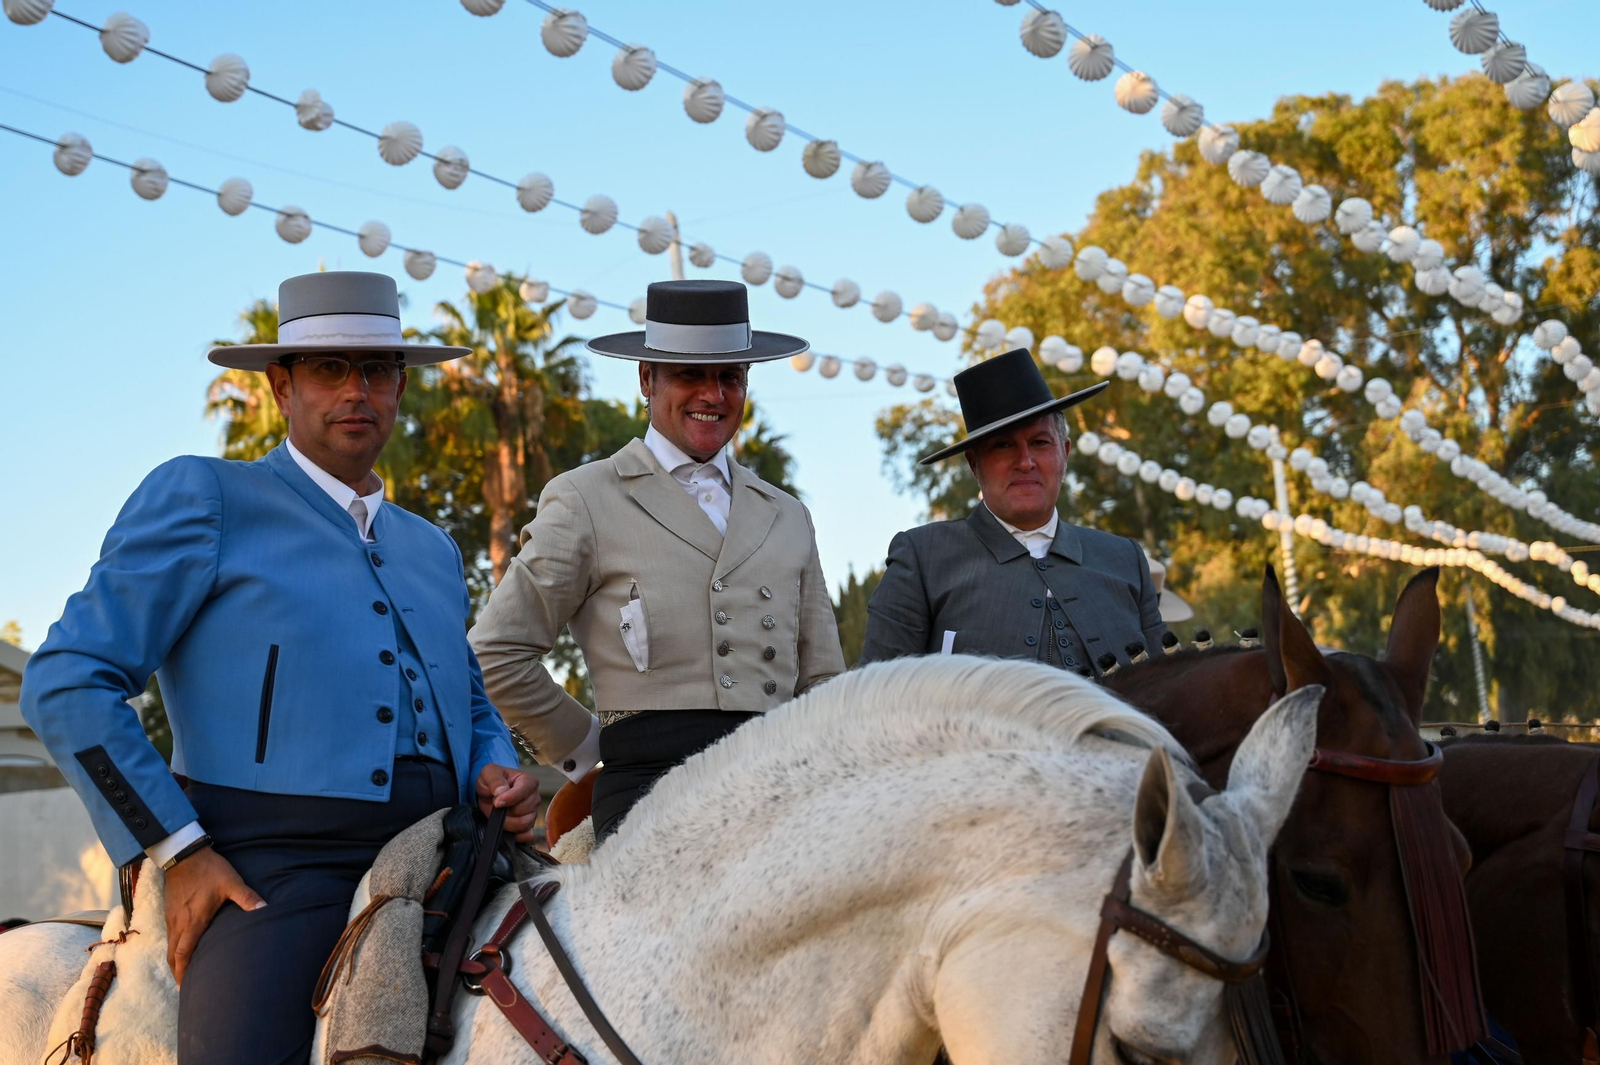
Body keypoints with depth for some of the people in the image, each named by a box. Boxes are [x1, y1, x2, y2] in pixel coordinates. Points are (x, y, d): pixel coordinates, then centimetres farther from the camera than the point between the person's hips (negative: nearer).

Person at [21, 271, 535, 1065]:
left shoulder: (432, 551, 23)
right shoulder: (199, 497, 5)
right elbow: (66, 683, -2)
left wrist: (497, 774, 10)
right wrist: (177, 852, -8)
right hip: (270, 874, -5)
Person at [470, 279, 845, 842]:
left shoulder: (787, 516, 22)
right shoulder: (586, 501, 7)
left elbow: (822, 681, 23)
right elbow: (496, 653, 5)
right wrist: (584, 747, 8)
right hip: (651, 788, -4)